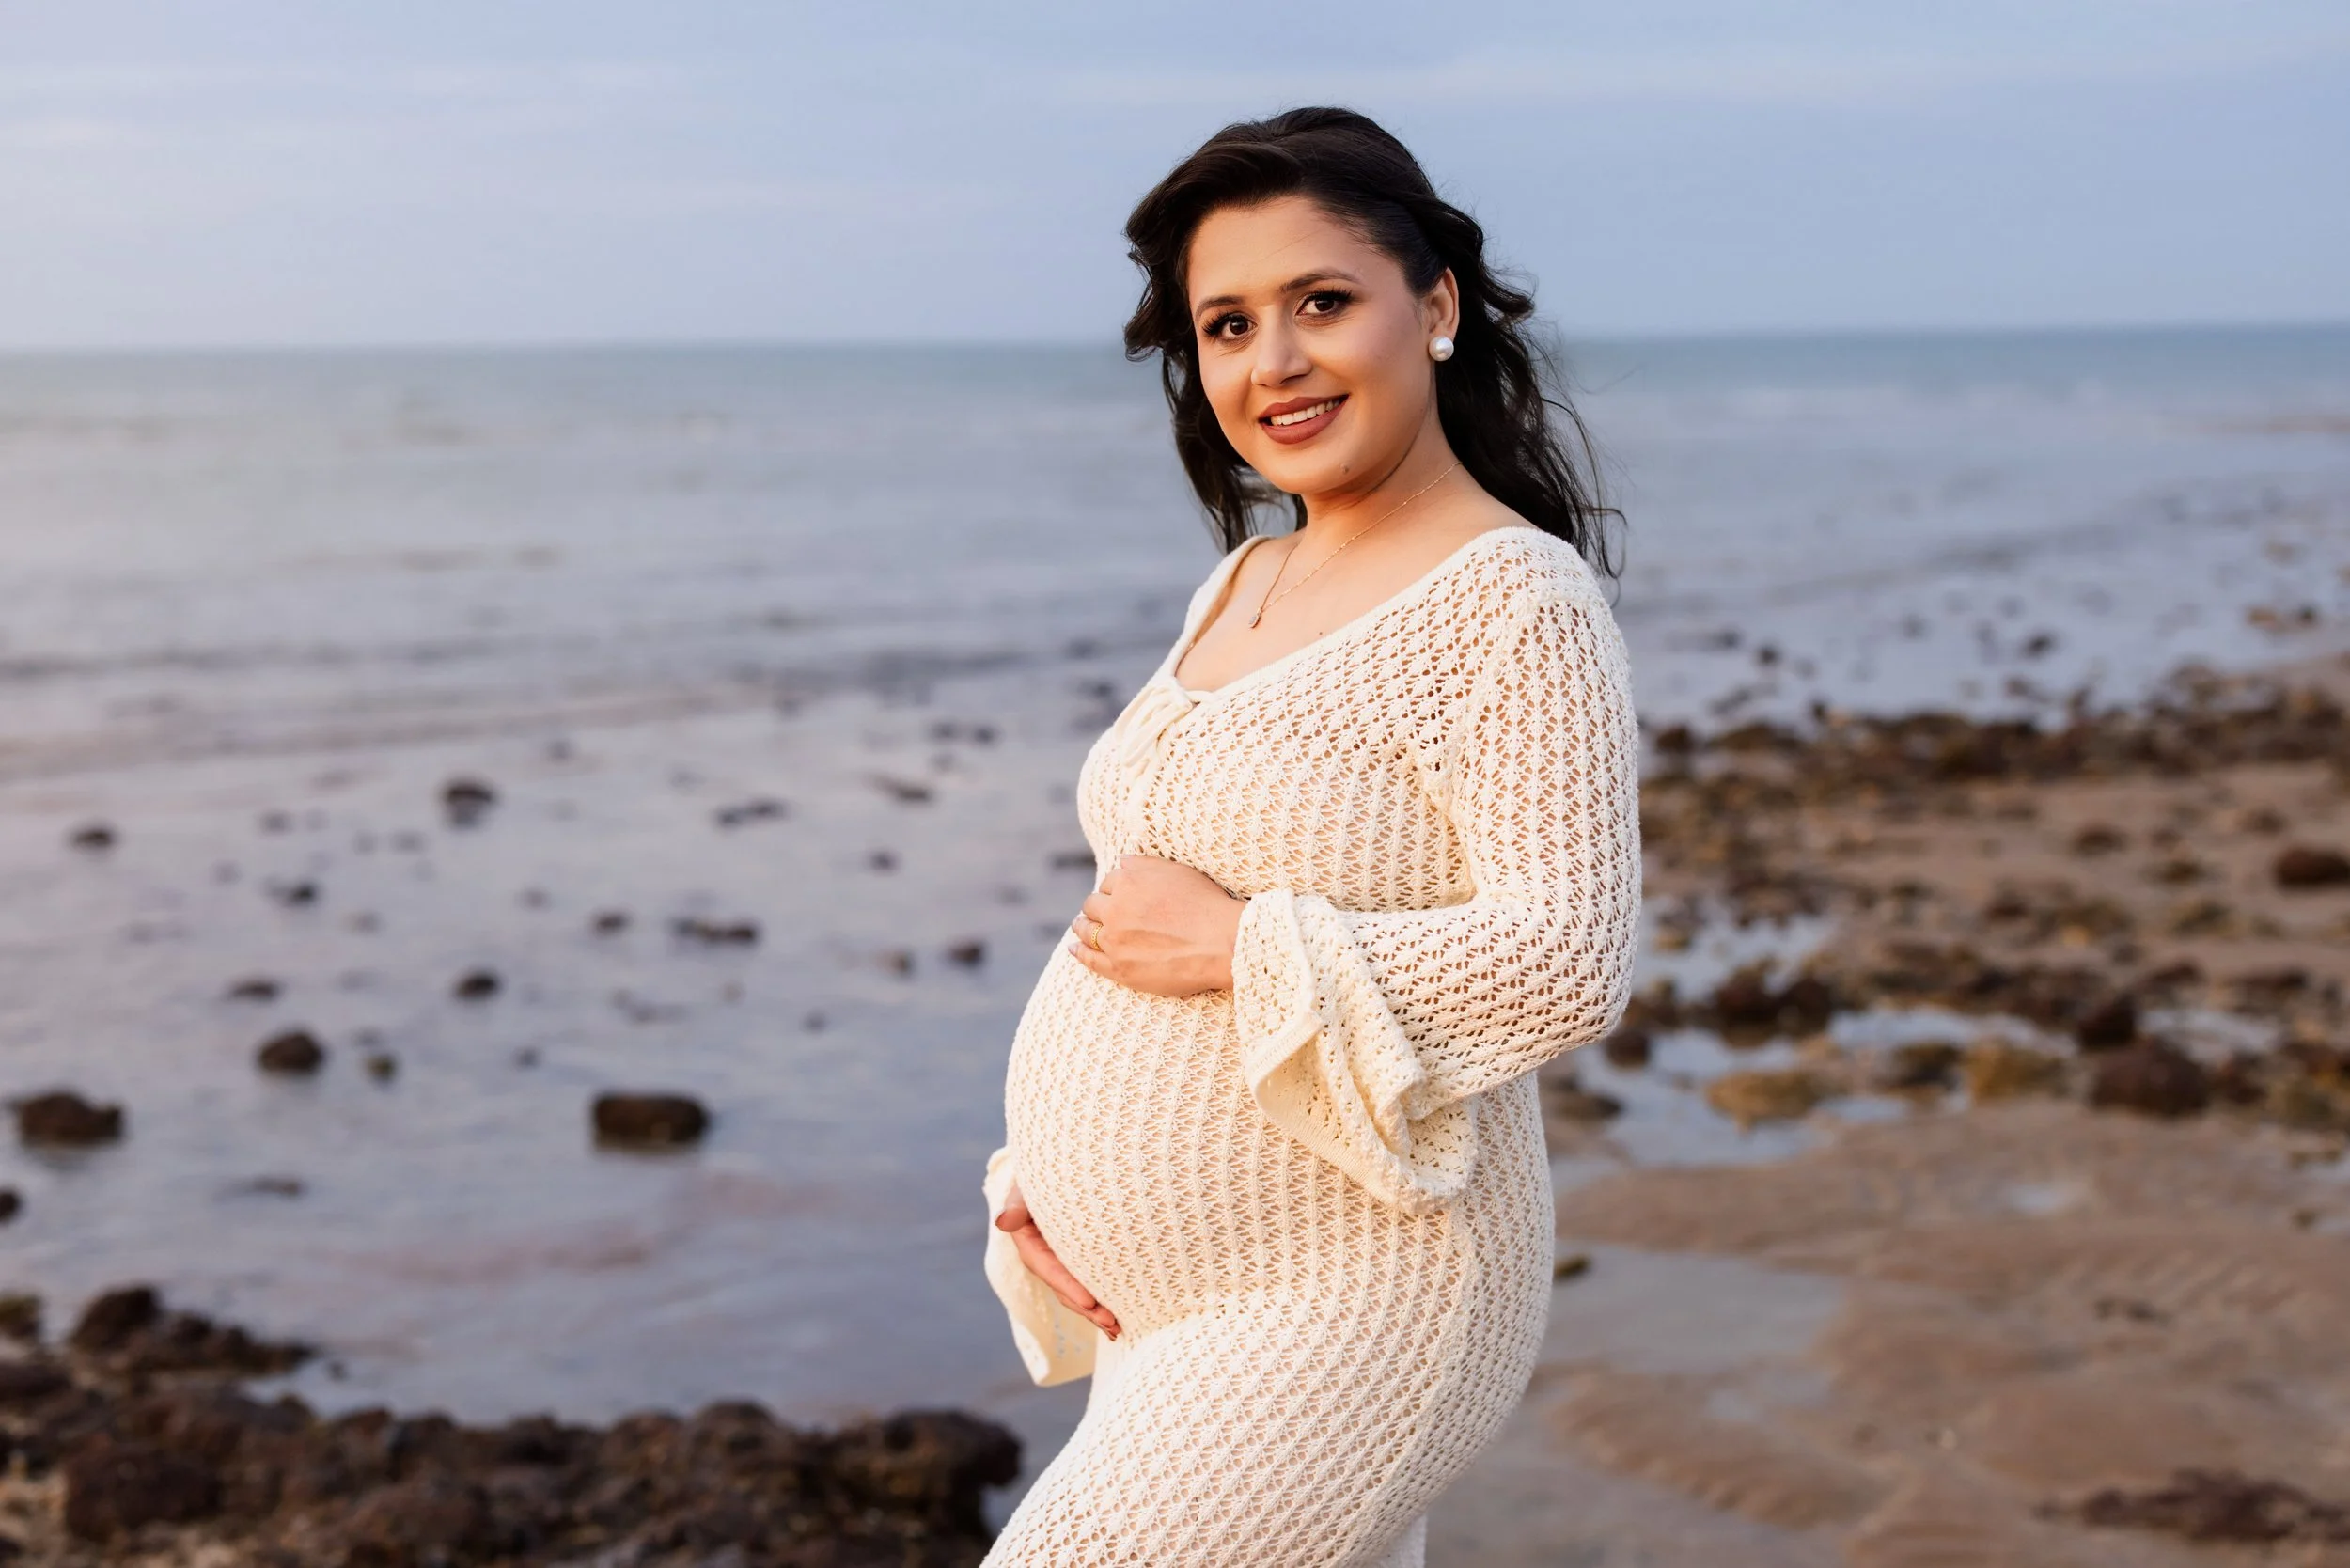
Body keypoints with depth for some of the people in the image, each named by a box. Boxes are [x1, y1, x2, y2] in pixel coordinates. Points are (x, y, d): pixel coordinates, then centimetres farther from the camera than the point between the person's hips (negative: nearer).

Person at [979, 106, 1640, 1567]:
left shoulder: (1517, 602, -15)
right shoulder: (1240, 587, 11)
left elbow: (1570, 962, -23)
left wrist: (1240, 948, -20)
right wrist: (1044, 1170, 8)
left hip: (1345, 1311, -8)